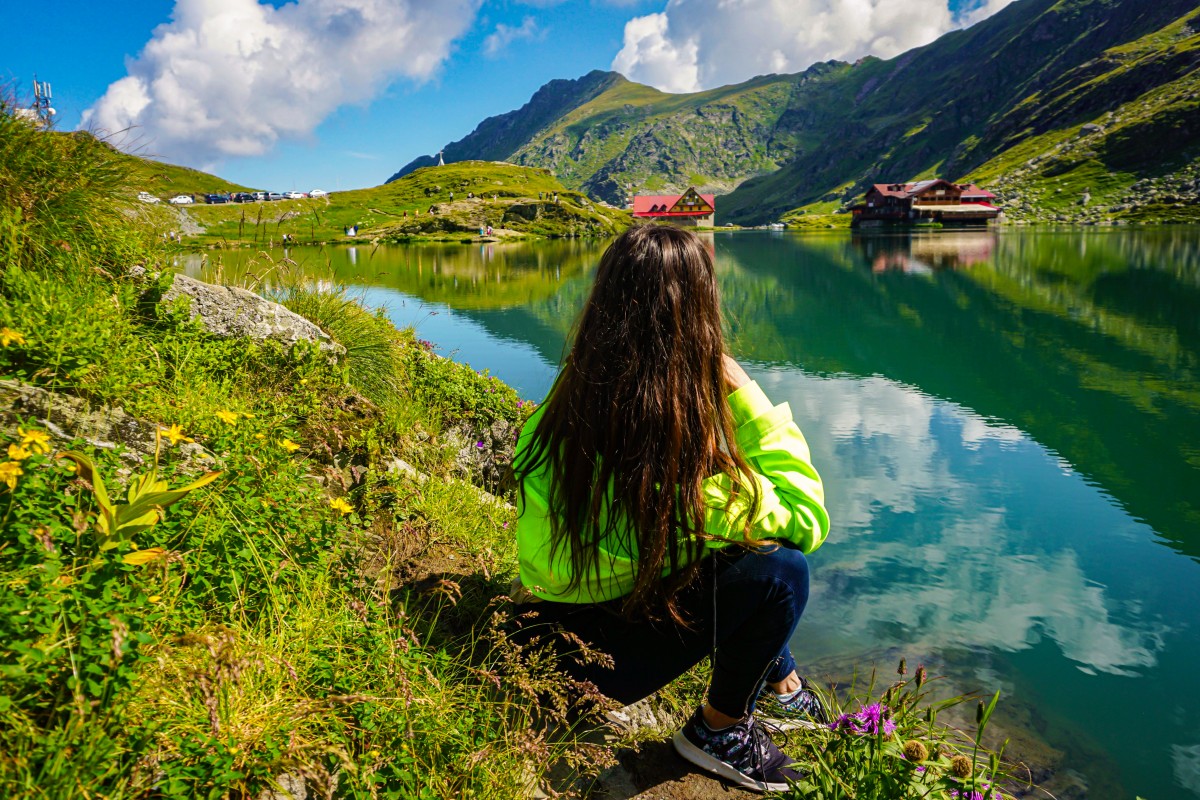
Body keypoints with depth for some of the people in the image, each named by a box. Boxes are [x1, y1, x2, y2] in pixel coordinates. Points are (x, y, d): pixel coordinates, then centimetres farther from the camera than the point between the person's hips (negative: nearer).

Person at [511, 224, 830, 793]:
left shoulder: (567, 404, -11)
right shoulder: (677, 457, -33)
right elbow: (807, 518, -18)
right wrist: (746, 393, -16)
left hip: (551, 616, 8)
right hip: (601, 655, -8)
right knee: (780, 569, -17)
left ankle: (780, 686, 27)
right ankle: (718, 731, 6)